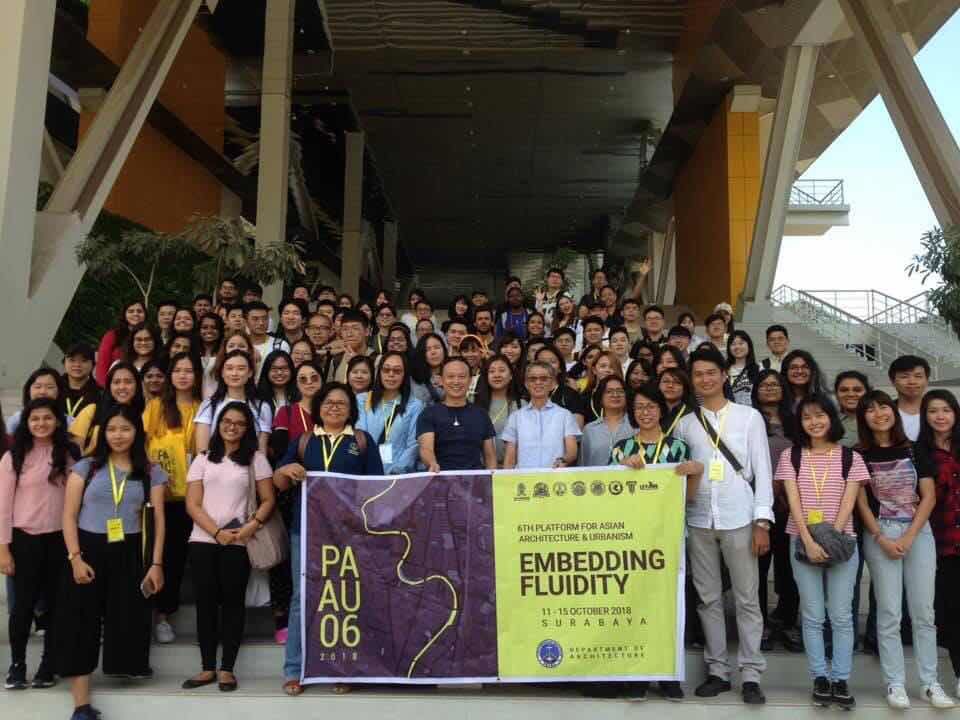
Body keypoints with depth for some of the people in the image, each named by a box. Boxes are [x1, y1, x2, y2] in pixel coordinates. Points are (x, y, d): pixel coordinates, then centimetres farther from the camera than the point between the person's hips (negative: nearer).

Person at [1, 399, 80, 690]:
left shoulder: (70, 454, 3)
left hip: (61, 538, 2)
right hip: (25, 539, -2)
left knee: (55, 602, 7)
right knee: (23, 604, 3)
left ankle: (48, 665, 19)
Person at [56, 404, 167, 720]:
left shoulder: (151, 473, 4)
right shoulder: (85, 467, 3)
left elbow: (158, 519, 2)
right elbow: (69, 516, 0)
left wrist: (156, 563, -5)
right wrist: (75, 558, -10)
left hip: (129, 553, 1)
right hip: (88, 549, 0)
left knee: (128, 618, 4)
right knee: (81, 622, -3)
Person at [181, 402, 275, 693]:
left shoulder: (256, 458, 6)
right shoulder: (203, 459, 11)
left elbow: (268, 501, 3)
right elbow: (192, 505, 3)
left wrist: (252, 526, -15)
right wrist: (217, 532, -11)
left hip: (238, 543, -2)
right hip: (203, 541, 2)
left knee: (232, 603, 2)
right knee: (206, 603, 5)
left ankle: (227, 669, 10)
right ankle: (207, 668, 15)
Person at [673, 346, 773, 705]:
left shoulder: (749, 417, 2)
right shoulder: (684, 424, 9)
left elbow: (762, 471, -1)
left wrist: (762, 521, -8)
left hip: (739, 519, -2)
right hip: (699, 521, 3)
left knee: (747, 599, 2)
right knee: (708, 598, 8)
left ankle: (751, 674, 10)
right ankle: (717, 670, 18)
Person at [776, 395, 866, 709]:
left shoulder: (850, 457, 4)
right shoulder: (791, 456, 4)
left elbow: (848, 503, -3)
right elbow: (793, 501, -4)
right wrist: (809, 541, -14)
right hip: (802, 542, 0)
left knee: (841, 616, 3)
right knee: (813, 616, 4)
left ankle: (841, 680, 11)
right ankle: (820, 679, 12)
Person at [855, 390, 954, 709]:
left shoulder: (915, 450, 6)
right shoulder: (860, 455, 2)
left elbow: (929, 496, 2)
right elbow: (861, 501, 0)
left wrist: (908, 536, -8)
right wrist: (881, 538, -10)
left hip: (919, 532, 2)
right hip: (879, 535, -1)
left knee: (923, 611, 4)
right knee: (889, 613, 0)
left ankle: (930, 683, 14)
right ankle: (895, 684, 7)